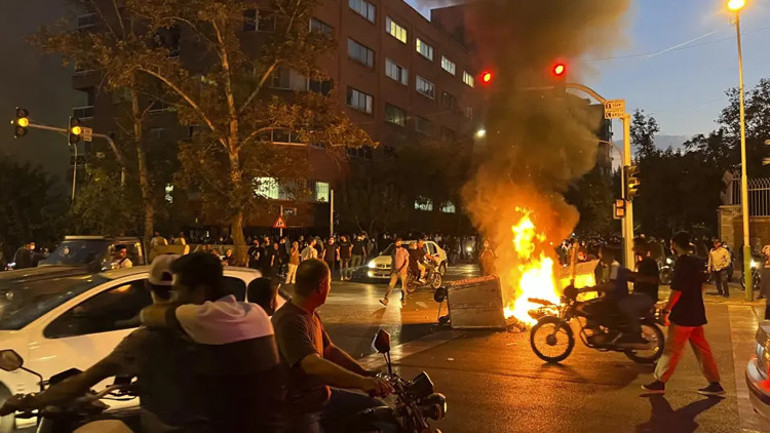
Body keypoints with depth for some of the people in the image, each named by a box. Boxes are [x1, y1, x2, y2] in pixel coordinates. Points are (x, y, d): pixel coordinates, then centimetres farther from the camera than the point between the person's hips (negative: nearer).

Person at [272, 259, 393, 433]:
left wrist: (368, 375, 2)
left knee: (377, 408, 11)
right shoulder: (290, 321, -26)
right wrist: (363, 382, -46)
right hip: (299, 407, -9)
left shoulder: (312, 315, 8)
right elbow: (313, 365, -39)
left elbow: (330, 351, 13)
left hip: (322, 395, 9)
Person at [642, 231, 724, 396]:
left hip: (682, 316, -8)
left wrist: (666, 309, -9)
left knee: (671, 350, 0)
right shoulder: (697, 262, 8)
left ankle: (659, 382, 7)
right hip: (697, 314, 8)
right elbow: (700, 286, 17)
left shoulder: (681, 264, -19)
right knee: (702, 349, 13)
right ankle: (715, 384, 16)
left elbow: (676, 291, -20)